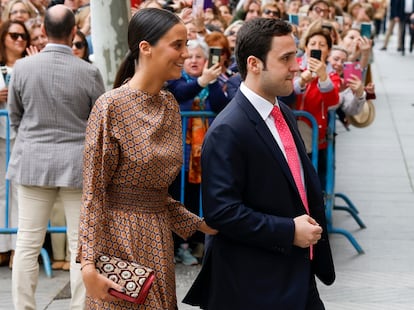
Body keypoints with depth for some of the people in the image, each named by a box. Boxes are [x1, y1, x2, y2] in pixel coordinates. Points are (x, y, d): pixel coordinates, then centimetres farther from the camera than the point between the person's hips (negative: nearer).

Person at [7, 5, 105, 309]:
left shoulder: (22, 67, -5)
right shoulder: (88, 72, -12)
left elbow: (15, 117, 7)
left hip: (32, 162, 2)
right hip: (78, 163, -2)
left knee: (28, 243, 8)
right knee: (81, 244, 6)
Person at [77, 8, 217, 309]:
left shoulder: (170, 104, 7)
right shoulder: (112, 105, -14)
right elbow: (93, 193, -14)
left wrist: (199, 223, 10)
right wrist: (89, 264, -20)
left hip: (160, 239, 7)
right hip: (120, 238, -7)